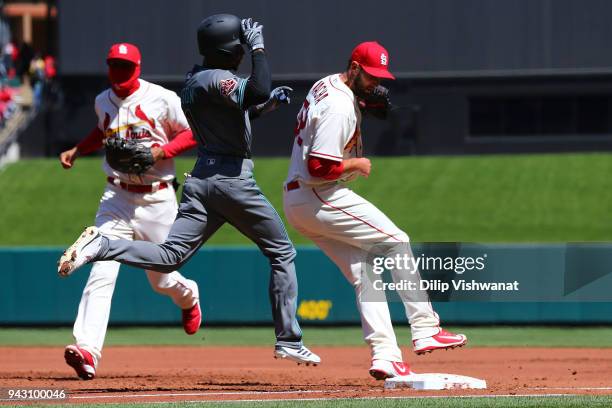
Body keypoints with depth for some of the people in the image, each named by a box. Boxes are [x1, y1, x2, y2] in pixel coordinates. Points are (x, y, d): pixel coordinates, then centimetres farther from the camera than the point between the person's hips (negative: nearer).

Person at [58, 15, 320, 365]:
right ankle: (288, 342, 6)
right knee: (282, 252, 6)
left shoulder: (195, 80, 15)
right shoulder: (216, 80, -14)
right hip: (233, 177, -8)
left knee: (171, 256, 0)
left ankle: (100, 247, -21)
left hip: (201, 179, 8)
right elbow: (257, 91, -32)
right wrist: (258, 48, -20)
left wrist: (268, 104, 15)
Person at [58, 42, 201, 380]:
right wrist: (77, 150, 14)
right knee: (101, 273, -17)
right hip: (117, 197, 2)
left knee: (161, 279, 10)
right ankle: (87, 352, -28)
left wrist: (161, 151, -16)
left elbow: (191, 133, 0)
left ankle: (188, 297, 49)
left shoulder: (163, 99, -7)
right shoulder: (103, 101, 8)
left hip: (157, 199, -2)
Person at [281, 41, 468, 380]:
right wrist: (358, 164, -10)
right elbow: (321, 166, -27)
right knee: (397, 242, -5)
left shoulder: (325, 86, 11)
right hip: (319, 197, -10)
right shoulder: (340, 107, -20)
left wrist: (368, 105, 11)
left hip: (295, 202, 10)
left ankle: (384, 355, -4)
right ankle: (425, 330, -5)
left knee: (364, 271, 6)